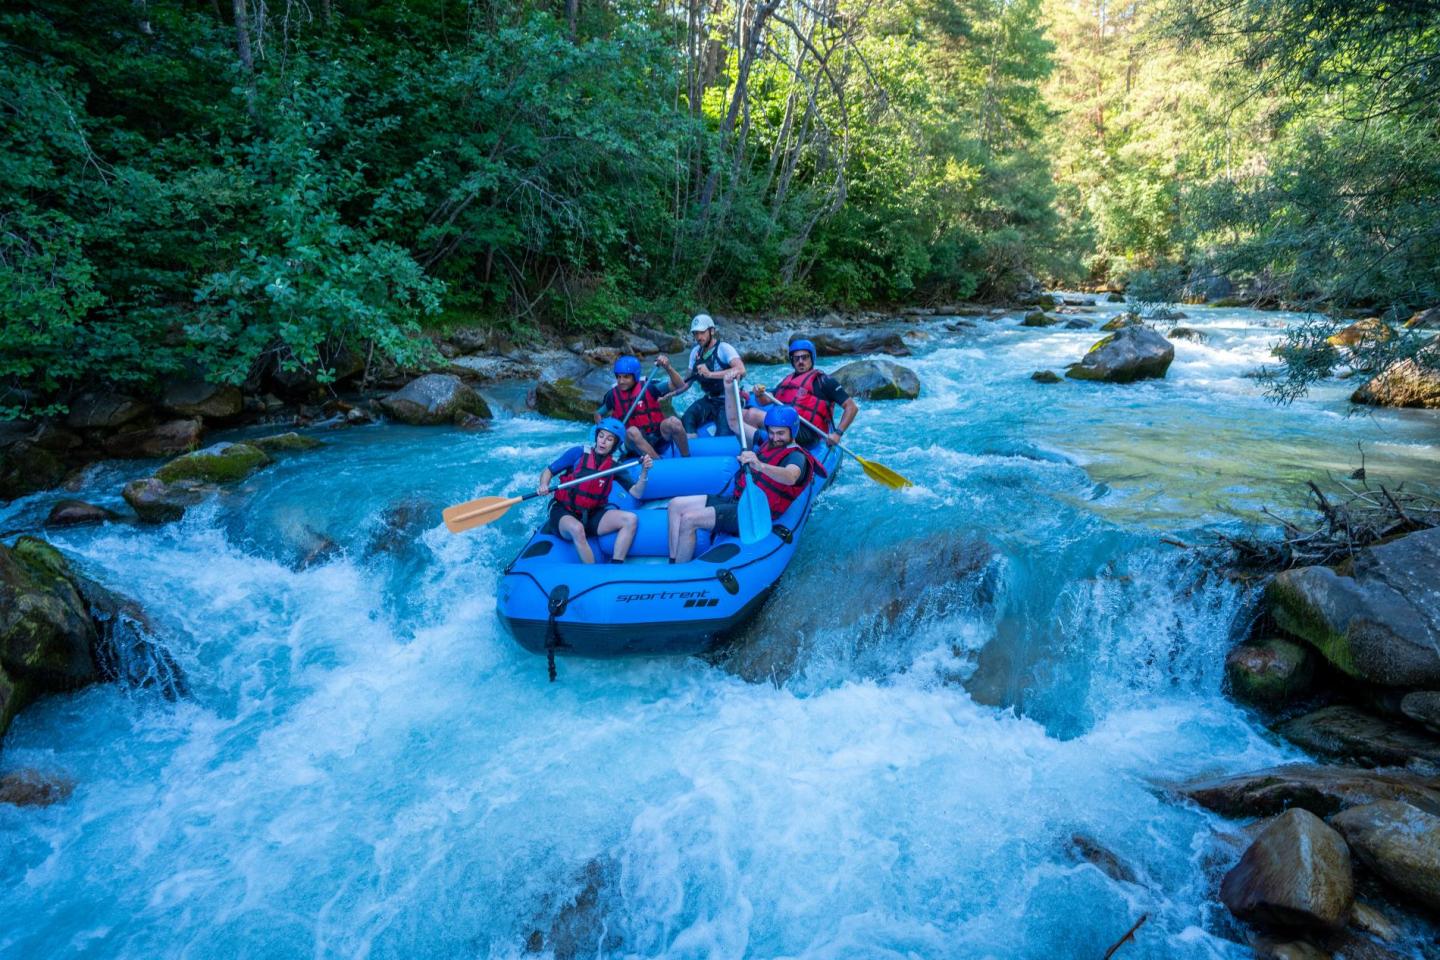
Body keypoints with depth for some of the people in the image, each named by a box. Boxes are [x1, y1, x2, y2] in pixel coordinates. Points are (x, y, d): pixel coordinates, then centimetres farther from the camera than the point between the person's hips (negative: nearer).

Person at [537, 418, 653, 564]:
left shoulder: (615, 466, 5)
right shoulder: (578, 453, -5)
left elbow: (636, 493, -1)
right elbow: (548, 471, -1)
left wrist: (644, 472, -16)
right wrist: (543, 485, -22)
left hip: (592, 517, 4)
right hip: (564, 513, -4)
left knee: (631, 519, -17)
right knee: (577, 529, -38)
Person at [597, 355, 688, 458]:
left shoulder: (648, 387, -2)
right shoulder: (613, 395, 3)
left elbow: (680, 386, -9)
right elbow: (598, 414, 16)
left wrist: (668, 368, -25)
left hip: (659, 438, 0)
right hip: (636, 442, 1)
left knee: (673, 422, -29)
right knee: (632, 431, -33)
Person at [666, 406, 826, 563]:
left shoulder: (797, 456, -10)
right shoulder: (768, 443, 16)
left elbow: (790, 477, -36)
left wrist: (760, 466, -52)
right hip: (737, 501, 9)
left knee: (688, 519, -23)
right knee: (676, 505, 1)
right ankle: (673, 564, -3)